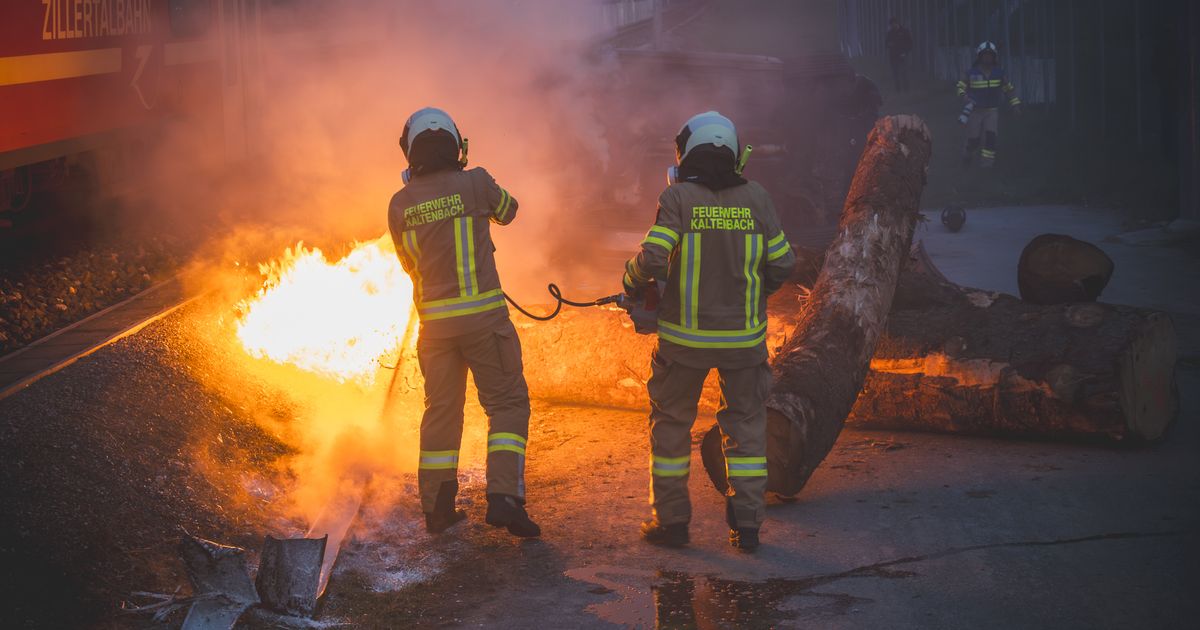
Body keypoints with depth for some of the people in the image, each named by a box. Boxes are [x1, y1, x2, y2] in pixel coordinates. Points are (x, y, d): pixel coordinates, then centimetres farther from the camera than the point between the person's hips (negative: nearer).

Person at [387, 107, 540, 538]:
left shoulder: (400, 205, 2)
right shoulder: (475, 183, -7)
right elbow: (507, 211, 13)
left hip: (434, 320, 4)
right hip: (482, 315, -4)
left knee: (441, 410, 13)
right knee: (507, 403, 3)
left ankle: (437, 508, 17)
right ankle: (503, 496, -10)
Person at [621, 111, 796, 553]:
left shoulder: (678, 197, -9)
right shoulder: (756, 199, 0)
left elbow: (652, 257, -17)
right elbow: (782, 264, 3)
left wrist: (633, 284, 3)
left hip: (685, 337, -2)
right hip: (745, 335, 2)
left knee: (671, 422, 12)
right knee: (747, 424, 13)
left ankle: (671, 521, 16)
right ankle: (747, 525, 11)